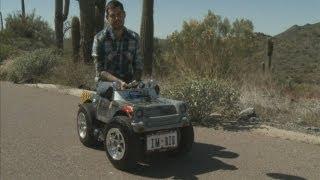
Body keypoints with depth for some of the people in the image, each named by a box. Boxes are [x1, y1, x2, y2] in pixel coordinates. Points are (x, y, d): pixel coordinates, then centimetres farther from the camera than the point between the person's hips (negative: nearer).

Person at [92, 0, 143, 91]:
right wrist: (118, 82, -21)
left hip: (128, 85, 3)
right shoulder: (99, 38, -2)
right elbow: (100, 71, -6)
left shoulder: (134, 38, 7)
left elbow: (138, 67, 9)